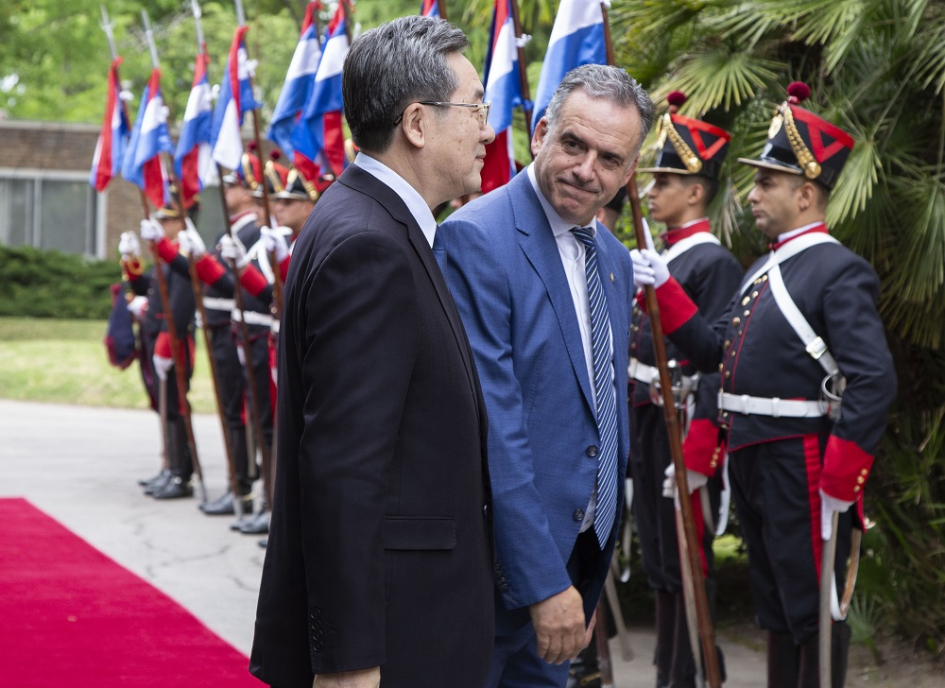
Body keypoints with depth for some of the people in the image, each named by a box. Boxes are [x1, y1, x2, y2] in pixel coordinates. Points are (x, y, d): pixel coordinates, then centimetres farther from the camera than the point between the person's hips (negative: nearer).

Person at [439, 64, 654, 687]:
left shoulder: (614, 260, 11)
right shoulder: (476, 240, -17)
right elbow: (493, 429, -22)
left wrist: (596, 571, 19)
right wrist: (544, 582, -22)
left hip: (580, 554, 8)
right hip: (504, 561, -8)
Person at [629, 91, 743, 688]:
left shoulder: (715, 264, -13)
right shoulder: (661, 259, 14)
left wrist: (698, 454, -22)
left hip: (686, 425, -9)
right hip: (647, 422, 9)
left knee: (686, 560, -2)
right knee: (658, 557, 14)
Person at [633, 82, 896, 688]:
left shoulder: (841, 272, -14)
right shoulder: (762, 271, 14)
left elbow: (874, 382, -22)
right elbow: (715, 352, 13)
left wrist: (839, 483, -24)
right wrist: (665, 290, 4)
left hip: (802, 467, -9)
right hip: (751, 461, 9)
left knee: (815, 615, 1)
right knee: (775, 613, 18)